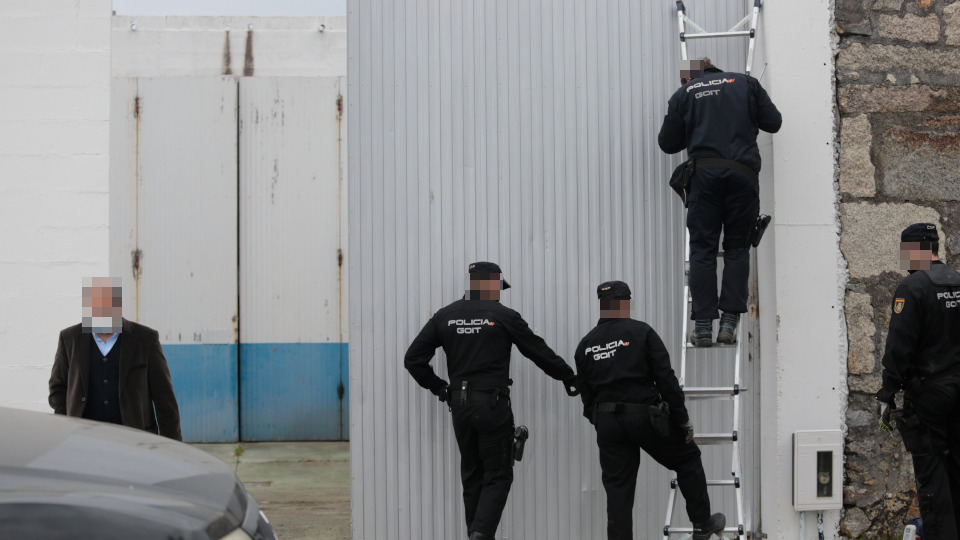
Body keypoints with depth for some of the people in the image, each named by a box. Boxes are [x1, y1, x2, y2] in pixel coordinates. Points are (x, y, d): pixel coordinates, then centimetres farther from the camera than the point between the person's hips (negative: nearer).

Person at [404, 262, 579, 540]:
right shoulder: (503, 316, -5)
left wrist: (438, 387, 15)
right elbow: (539, 352, 3)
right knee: (498, 475, 1)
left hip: (459, 404, 5)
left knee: (471, 475, 14)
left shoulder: (445, 316, 7)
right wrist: (570, 378, 15)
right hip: (493, 404, -5)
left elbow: (414, 358, 7)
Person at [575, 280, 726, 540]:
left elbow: (585, 394, 11)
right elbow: (666, 379, -9)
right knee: (688, 459, 18)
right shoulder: (640, 332, -5)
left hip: (606, 421, 3)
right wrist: (682, 419, -3)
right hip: (644, 416, -3)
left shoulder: (585, 344, 8)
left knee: (617, 489, 7)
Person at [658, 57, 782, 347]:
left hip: (705, 173, -1)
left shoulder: (684, 93, 15)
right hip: (743, 173, 1)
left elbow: (667, 143, 15)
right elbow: (773, 123, 13)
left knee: (702, 249, 2)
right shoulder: (746, 83, 16)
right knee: (737, 247, 8)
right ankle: (730, 321, -1)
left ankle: (703, 325, -4)